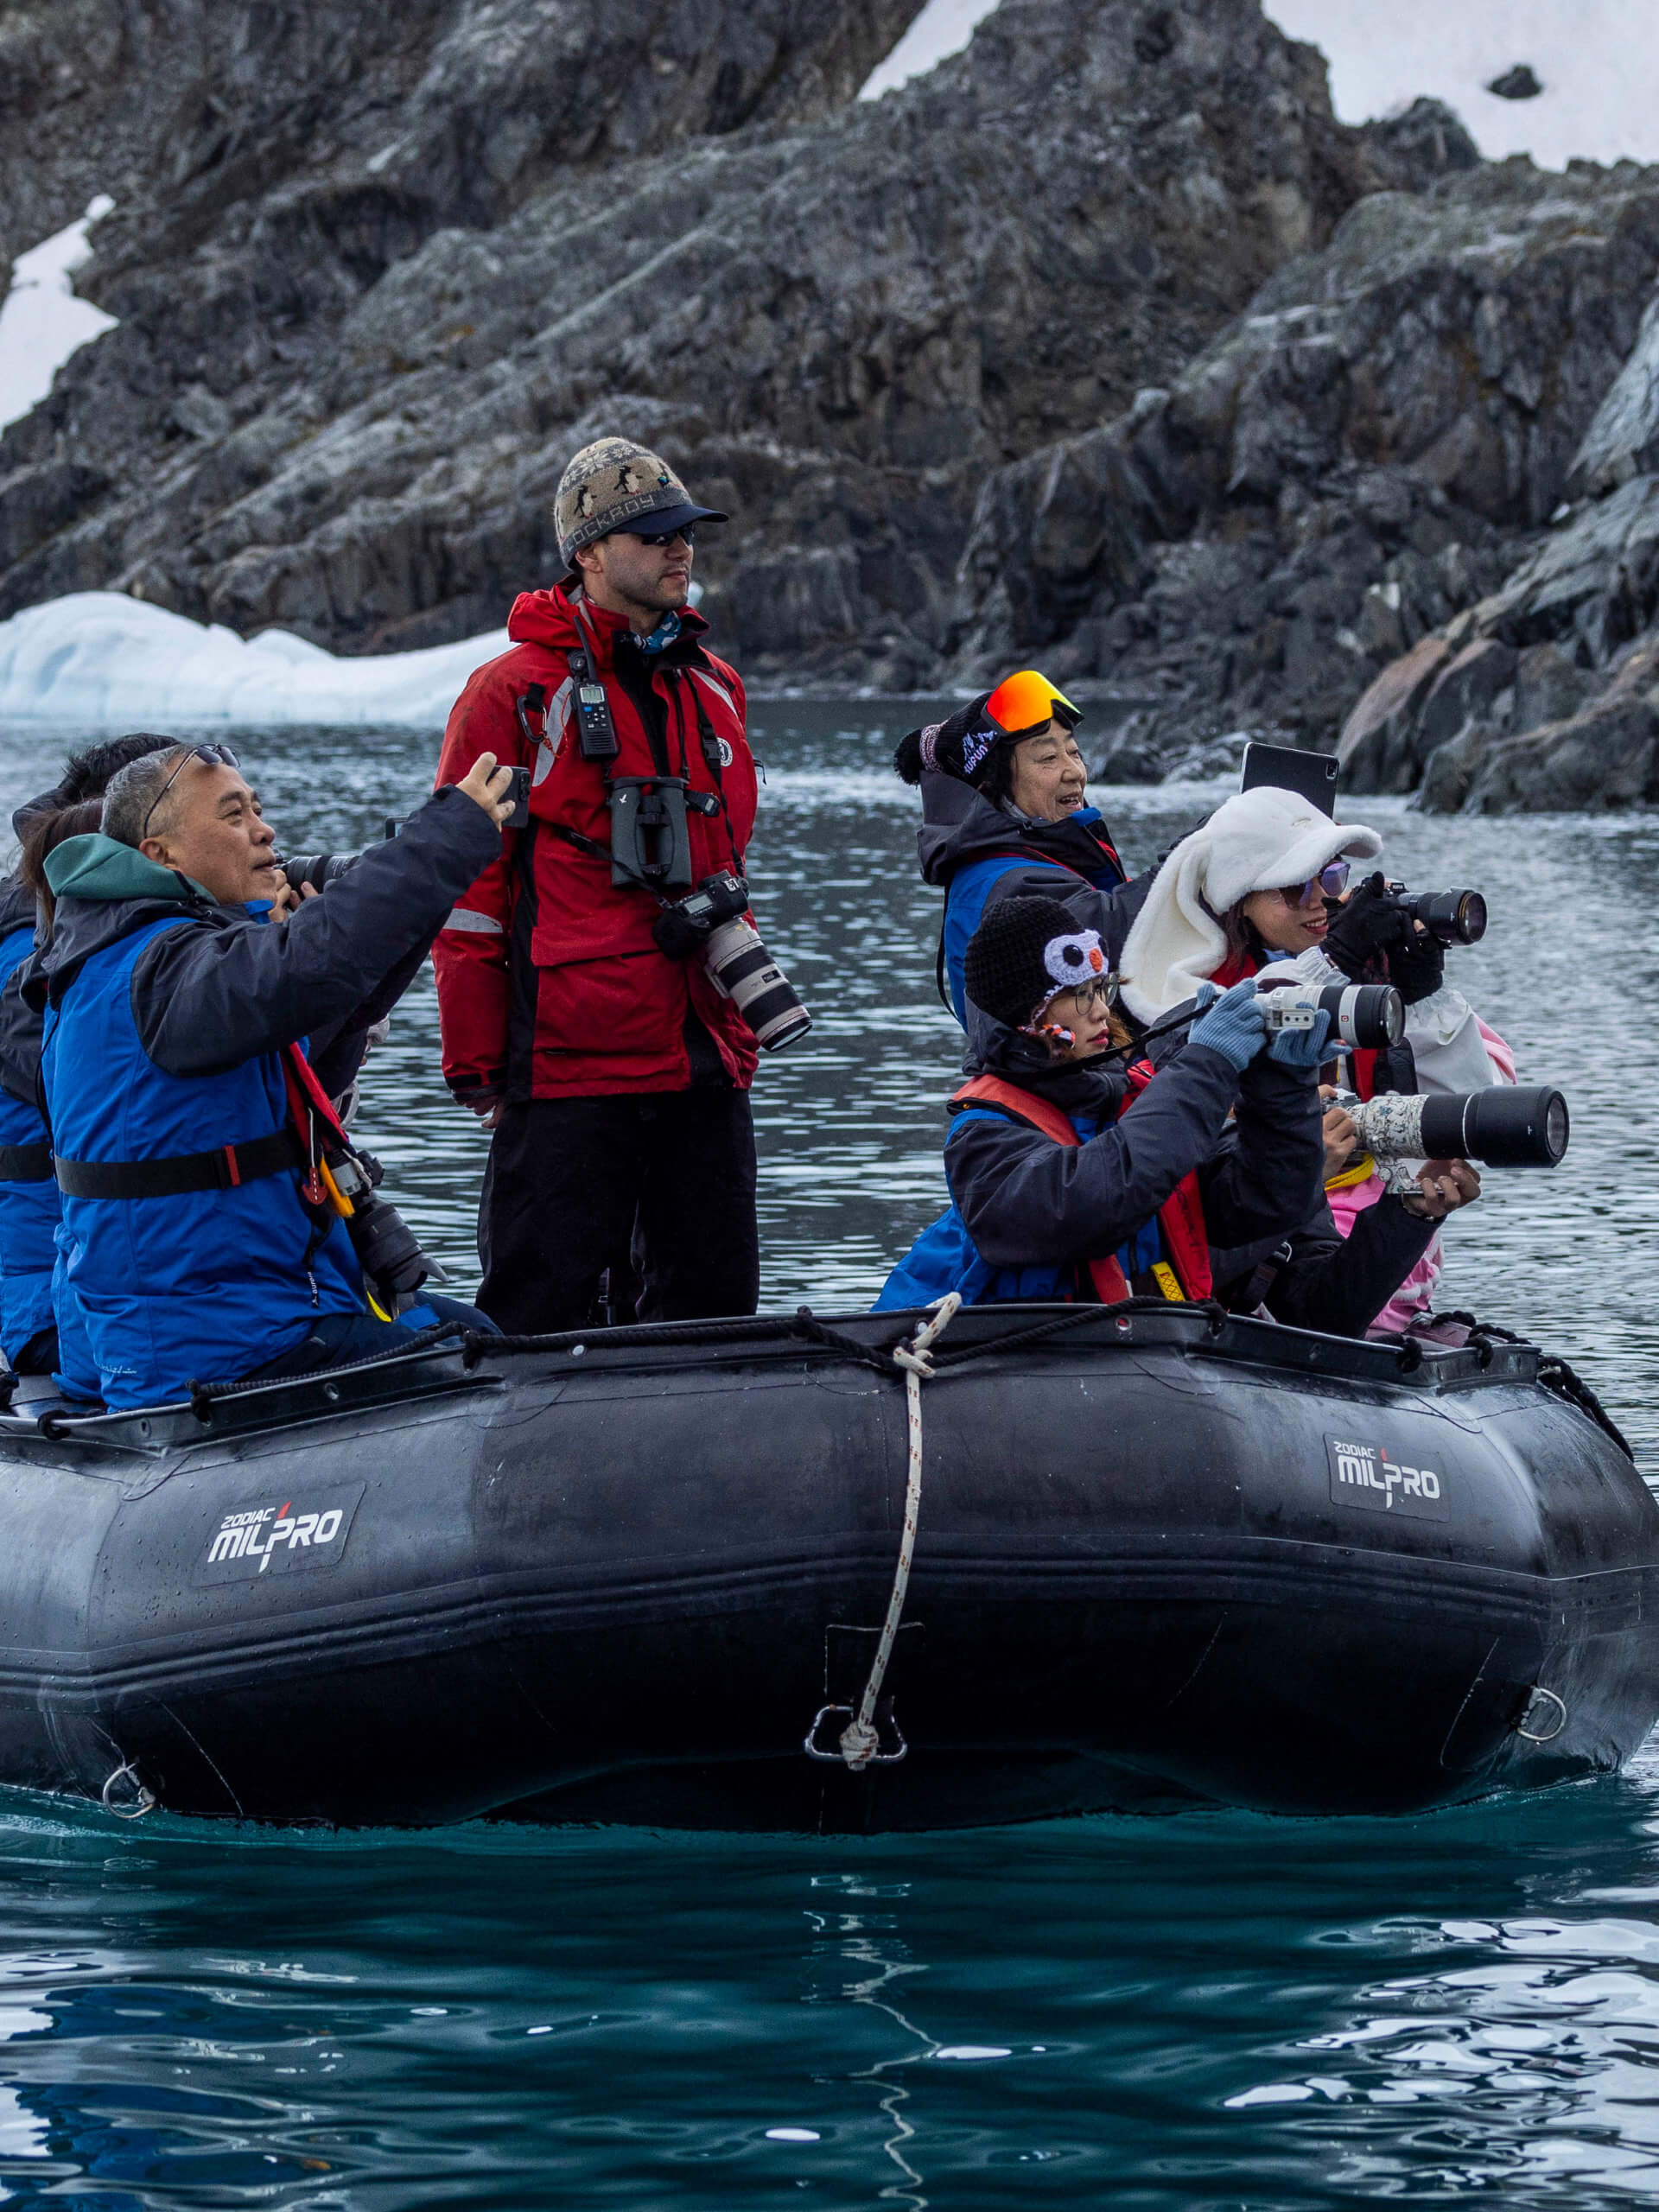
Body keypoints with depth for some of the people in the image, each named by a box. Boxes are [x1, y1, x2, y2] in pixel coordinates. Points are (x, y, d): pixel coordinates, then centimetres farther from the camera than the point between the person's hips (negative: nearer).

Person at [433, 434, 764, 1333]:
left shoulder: (716, 692, 14)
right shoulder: (514, 692, -5)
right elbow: (468, 892, -5)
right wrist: (477, 1066, -6)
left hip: (703, 1061, 6)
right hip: (569, 1063, -6)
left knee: (716, 1308, 10)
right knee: (541, 1315, -3)